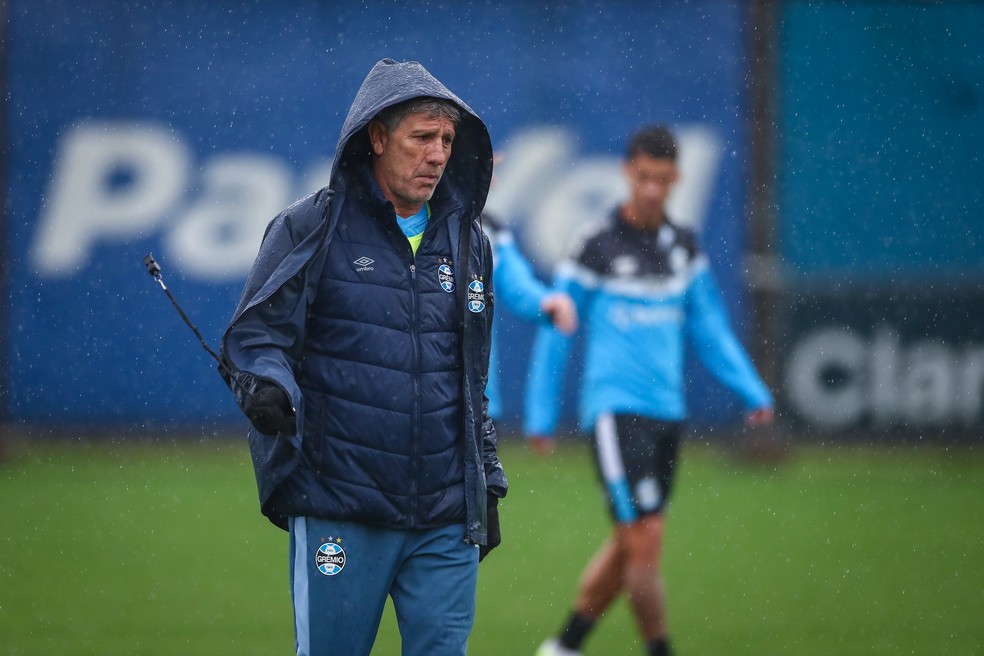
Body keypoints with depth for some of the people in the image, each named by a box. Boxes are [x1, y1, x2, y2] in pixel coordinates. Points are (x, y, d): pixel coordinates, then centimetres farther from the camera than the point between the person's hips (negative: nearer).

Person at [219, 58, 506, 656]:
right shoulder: (311, 227, -1)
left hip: (447, 517, 4)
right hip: (338, 507, -4)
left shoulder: (468, 243, 15)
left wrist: (488, 484, 21)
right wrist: (266, 388, -24)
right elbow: (254, 336, -3)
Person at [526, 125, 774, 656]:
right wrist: (541, 414, 0)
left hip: (666, 412, 6)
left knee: (629, 546, 11)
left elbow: (708, 328, 16)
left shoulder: (682, 245, 9)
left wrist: (753, 392, 7)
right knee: (646, 539, -13)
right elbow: (554, 333, 0)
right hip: (615, 409, -6)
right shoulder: (597, 245, -7)